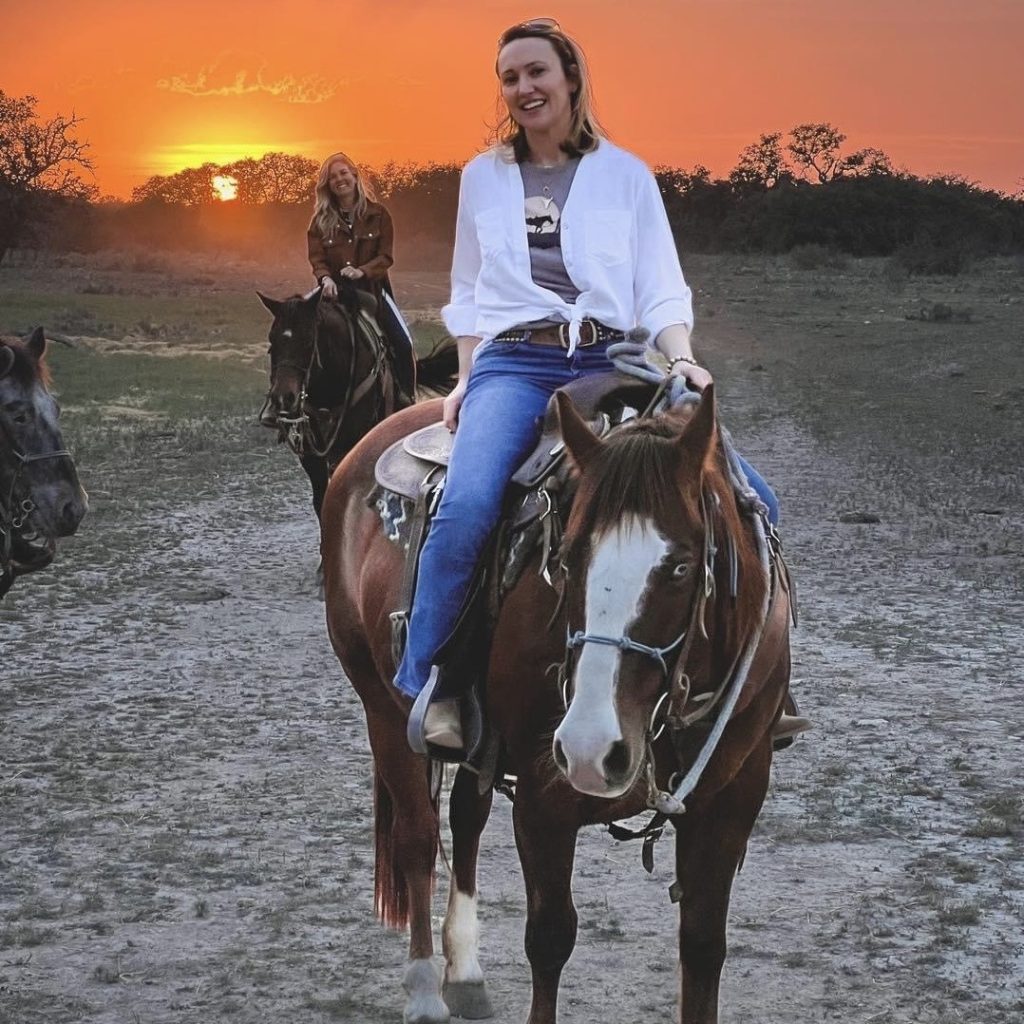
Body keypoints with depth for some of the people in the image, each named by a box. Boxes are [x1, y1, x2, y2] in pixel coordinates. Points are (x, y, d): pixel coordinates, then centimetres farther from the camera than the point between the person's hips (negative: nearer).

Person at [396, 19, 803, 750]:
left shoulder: (626, 174, 9)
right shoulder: (484, 176, 12)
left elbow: (660, 287, 6)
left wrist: (682, 361, -11)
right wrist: (466, 380, 7)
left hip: (612, 364, 1)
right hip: (514, 365, -1)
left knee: (751, 502, -14)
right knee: (467, 507, -33)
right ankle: (425, 684, -18)